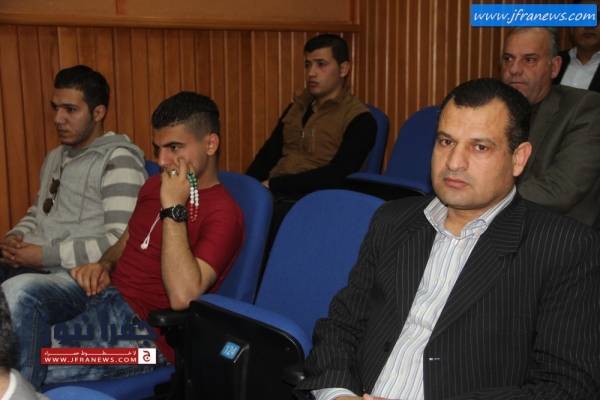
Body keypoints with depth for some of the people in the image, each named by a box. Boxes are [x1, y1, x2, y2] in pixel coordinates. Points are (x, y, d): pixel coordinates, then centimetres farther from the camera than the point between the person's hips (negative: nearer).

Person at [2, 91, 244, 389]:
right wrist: (104, 265, 4)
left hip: (144, 327, -8)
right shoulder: (154, 185, 14)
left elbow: (182, 296, -26)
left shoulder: (223, 213, -13)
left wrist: (173, 208, -23)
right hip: (106, 291, 8)